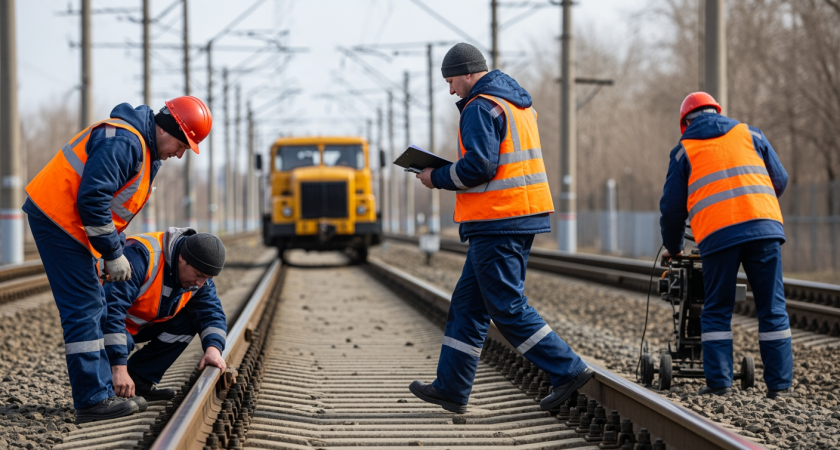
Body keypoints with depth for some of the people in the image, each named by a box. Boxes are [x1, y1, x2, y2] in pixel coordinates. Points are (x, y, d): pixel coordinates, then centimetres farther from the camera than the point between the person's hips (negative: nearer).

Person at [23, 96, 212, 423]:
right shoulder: (123, 142, -20)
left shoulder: (145, 152, 15)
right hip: (57, 219, -11)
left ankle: (102, 393, 17)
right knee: (83, 310, -11)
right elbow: (92, 199, -25)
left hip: (68, 223, 11)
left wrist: (115, 251, 10)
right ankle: (93, 401, -10)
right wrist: (113, 254, -18)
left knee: (94, 308, 12)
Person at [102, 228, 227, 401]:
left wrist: (213, 349, -31)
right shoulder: (141, 256, -35)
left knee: (188, 322, -9)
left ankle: (139, 380, -6)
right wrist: (119, 368, -45)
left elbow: (211, 313, -8)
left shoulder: (198, 272, -9)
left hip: (140, 325, 7)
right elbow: (111, 308, -41)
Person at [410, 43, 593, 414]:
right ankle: (451, 387, 17)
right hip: (524, 215, 10)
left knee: (508, 308, -5)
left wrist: (437, 179, -5)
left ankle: (567, 370, -6)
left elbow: (478, 166, -21)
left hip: (497, 222, -10)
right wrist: (452, 173, 16)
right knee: (468, 302, 13)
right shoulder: (518, 103, 19)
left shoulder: (480, 107, -12)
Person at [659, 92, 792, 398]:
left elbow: (672, 206, 15)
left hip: (717, 234, -1)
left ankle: (718, 381, 2)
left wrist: (672, 247, 29)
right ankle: (779, 383, 2)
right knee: (772, 308, 4)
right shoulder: (750, 135, 19)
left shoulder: (684, 150, 15)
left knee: (717, 311, 9)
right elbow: (780, 180, 19)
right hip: (764, 228, 1)